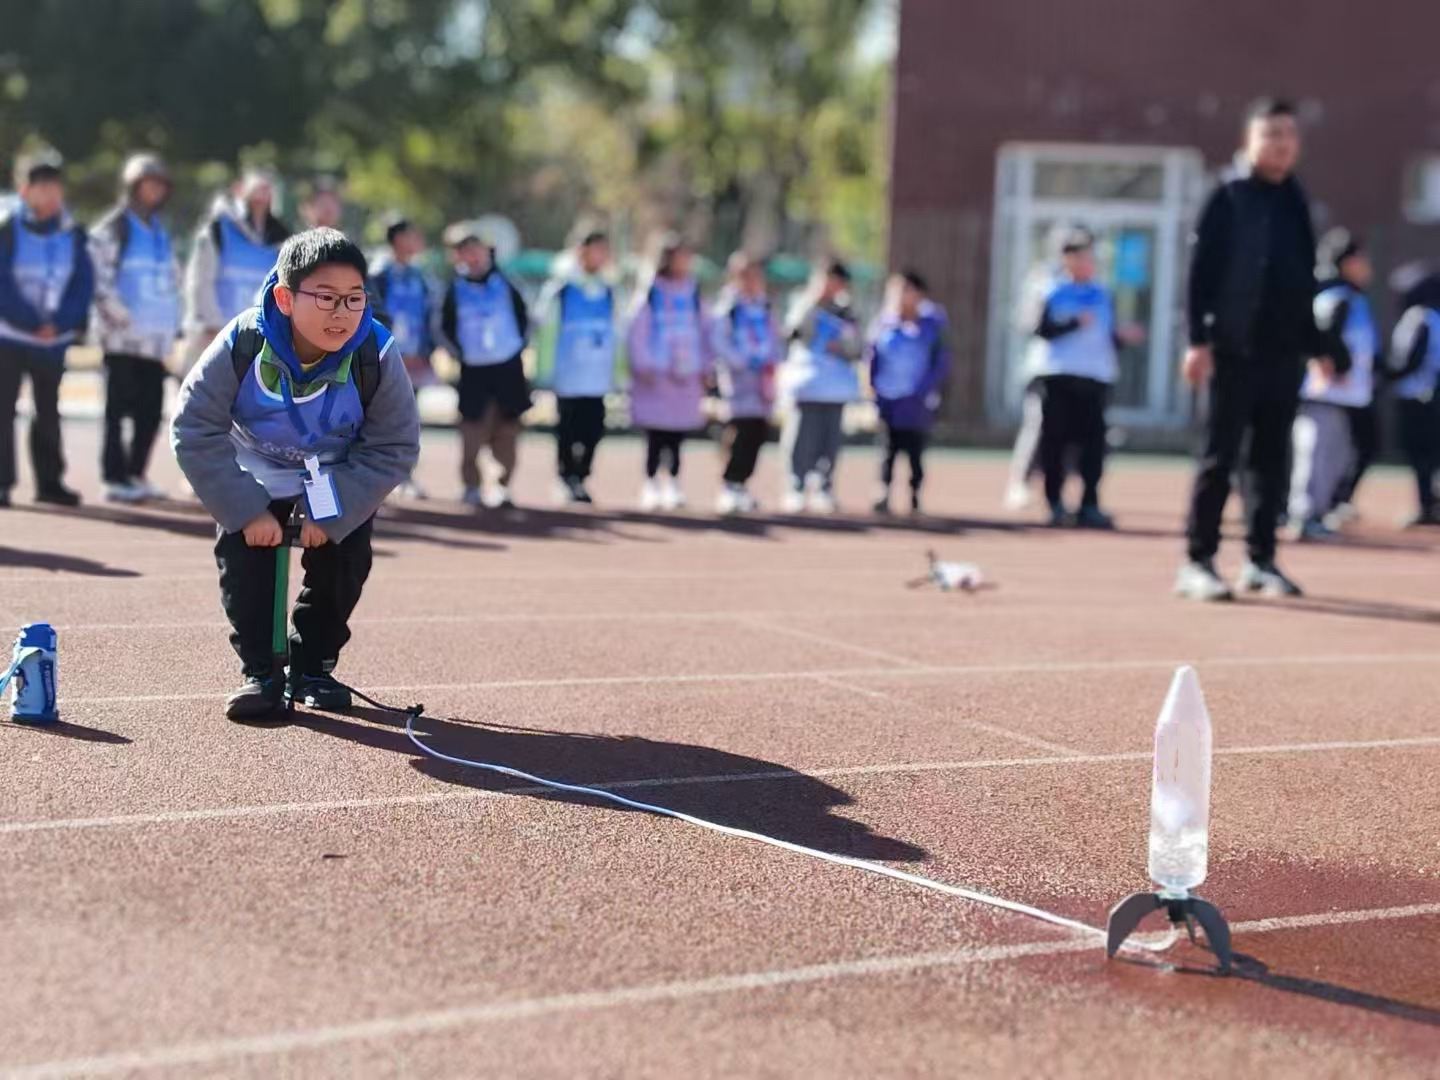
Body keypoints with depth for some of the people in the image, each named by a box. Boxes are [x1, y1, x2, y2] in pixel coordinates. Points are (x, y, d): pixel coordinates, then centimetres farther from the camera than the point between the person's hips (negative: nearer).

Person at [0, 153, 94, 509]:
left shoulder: (72, 235, 3)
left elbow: (84, 283, 1)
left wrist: (61, 322, -13)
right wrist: (32, 322, -17)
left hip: (54, 338, 4)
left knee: (48, 412, 12)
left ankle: (49, 481, 20)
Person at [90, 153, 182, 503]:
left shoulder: (161, 232, 20)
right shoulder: (112, 228, -4)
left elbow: (172, 278, 26)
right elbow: (98, 278, -12)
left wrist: (171, 324, 17)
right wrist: (119, 314, -17)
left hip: (156, 339, 7)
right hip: (123, 338, -7)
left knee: (150, 411, 7)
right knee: (118, 409, -4)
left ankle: (136, 474, 16)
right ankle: (115, 478, -1)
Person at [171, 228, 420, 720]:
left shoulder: (376, 356, -31)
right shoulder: (242, 345, -34)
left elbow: (394, 449, -21)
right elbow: (195, 431, -25)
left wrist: (333, 514, -27)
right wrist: (246, 512, -27)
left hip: (338, 479, 1)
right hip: (255, 474, 0)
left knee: (344, 558, -7)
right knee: (242, 557, -11)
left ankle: (312, 666, 15)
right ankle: (260, 672, 4)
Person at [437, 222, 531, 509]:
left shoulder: (504, 281, 0)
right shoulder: (455, 289, -3)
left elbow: (522, 316, 10)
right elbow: (446, 329, 7)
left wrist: (519, 343, 5)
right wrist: (460, 354, 0)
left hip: (509, 366, 1)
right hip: (474, 369, -1)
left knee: (507, 430, 4)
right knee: (473, 426, -6)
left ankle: (504, 487, 12)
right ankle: (471, 486, 4)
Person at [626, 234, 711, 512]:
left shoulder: (692, 292, 10)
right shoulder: (651, 292, -2)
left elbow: (703, 330, 15)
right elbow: (637, 330, -3)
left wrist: (706, 367, 9)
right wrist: (643, 366, -10)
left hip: (687, 375, 3)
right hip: (657, 374, -3)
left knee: (677, 437, 3)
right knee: (656, 437, -3)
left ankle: (673, 485, 13)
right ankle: (651, 486, 6)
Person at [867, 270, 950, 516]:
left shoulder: (931, 325, -4)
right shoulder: (885, 324, 4)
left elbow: (942, 361, -4)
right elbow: (874, 357, 10)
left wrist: (929, 392, -12)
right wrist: (875, 388, 2)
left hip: (916, 401, -2)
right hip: (889, 400, 2)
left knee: (914, 450, 4)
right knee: (889, 449, 5)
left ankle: (915, 498, 15)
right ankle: (883, 496, 7)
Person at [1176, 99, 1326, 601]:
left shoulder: (1296, 203, 14)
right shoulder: (1228, 199, -3)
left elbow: (1306, 280, 18)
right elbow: (1201, 272, -8)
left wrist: (1314, 346, 15)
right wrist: (1199, 340, -15)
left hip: (1285, 352, 6)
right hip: (1235, 350, -5)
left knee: (1272, 460, 8)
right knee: (1220, 456, -5)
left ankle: (1261, 560, 15)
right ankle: (1197, 562, -1)